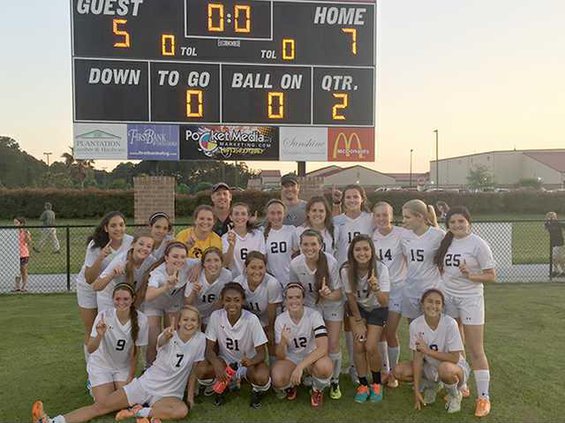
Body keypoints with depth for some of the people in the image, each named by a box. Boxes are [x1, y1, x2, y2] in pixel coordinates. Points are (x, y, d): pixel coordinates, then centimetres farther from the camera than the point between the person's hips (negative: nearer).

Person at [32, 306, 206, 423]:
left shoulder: (200, 340, -5)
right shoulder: (170, 334, -6)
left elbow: (194, 369, 5)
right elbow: (161, 342, -30)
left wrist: (191, 396, 1)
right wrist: (167, 336, -54)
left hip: (168, 394, -1)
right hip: (145, 384, 1)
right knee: (100, 406, -11)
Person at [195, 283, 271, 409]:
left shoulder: (252, 320, -21)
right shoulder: (216, 316, -15)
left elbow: (261, 353, -17)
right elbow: (210, 349, -10)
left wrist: (250, 361, -41)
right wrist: (217, 365, -32)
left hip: (249, 362, -2)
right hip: (225, 360, 2)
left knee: (261, 377, -35)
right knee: (201, 371, -27)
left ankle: (256, 392, 4)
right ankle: (220, 388, 7)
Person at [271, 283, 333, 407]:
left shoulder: (314, 315, -19)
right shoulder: (280, 319, -12)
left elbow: (323, 348, -30)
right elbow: (281, 357, -15)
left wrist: (300, 366, -39)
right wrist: (283, 342, -37)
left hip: (312, 358, -1)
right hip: (290, 359, 1)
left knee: (325, 367, -36)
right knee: (277, 379, -31)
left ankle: (317, 390, 1)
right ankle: (290, 385, 9)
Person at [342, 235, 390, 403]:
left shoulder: (381, 269, -29)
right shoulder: (346, 270, -25)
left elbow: (385, 303, -32)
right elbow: (351, 297, -10)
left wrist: (376, 289, -51)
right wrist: (359, 322, -5)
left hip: (377, 309, -1)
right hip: (358, 308, 2)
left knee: (371, 347, -11)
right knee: (358, 346, -8)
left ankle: (376, 384, 16)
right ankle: (363, 385, 14)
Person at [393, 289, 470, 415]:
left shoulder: (450, 323, -24)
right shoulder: (415, 324, -15)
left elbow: (455, 358, -23)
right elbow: (417, 357, -13)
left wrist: (428, 351, -28)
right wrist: (417, 391, -15)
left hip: (455, 367, -4)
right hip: (430, 367, 4)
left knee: (445, 369, -39)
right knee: (399, 371, -17)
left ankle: (454, 395, -2)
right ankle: (432, 385, 13)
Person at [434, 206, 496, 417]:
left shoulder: (478, 244, -10)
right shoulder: (446, 242, 5)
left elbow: (492, 276, -8)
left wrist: (470, 276, -22)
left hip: (470, 298, -5)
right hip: (447, 297, 5)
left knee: (476, 350, -1)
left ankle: (483, 397, 10)